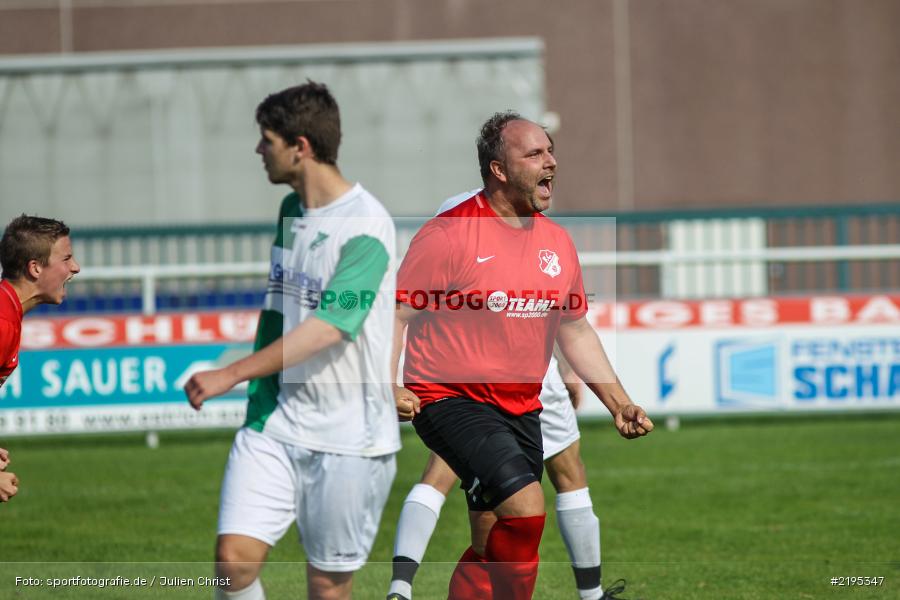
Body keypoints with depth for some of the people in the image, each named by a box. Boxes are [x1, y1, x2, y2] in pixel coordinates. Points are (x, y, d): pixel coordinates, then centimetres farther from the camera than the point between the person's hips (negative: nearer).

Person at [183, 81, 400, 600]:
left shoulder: (366, 226, -16)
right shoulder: (291, 211, 11)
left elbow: (329, 327, -25)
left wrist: (233, 374, -28)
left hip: (347, 435, -6)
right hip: (275, 423, 6)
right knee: (235, 557, -9)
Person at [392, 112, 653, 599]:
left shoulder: (557, 242, 9)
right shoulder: (448, 234, -11)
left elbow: (575, 330, 20)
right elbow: (395, 315, -10)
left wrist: (619, 403, 14)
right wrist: (388, 389, -24)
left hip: (521, 410, 7)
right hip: (451, 401, -7)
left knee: (491, 550, 9)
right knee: (525, 507, -25)